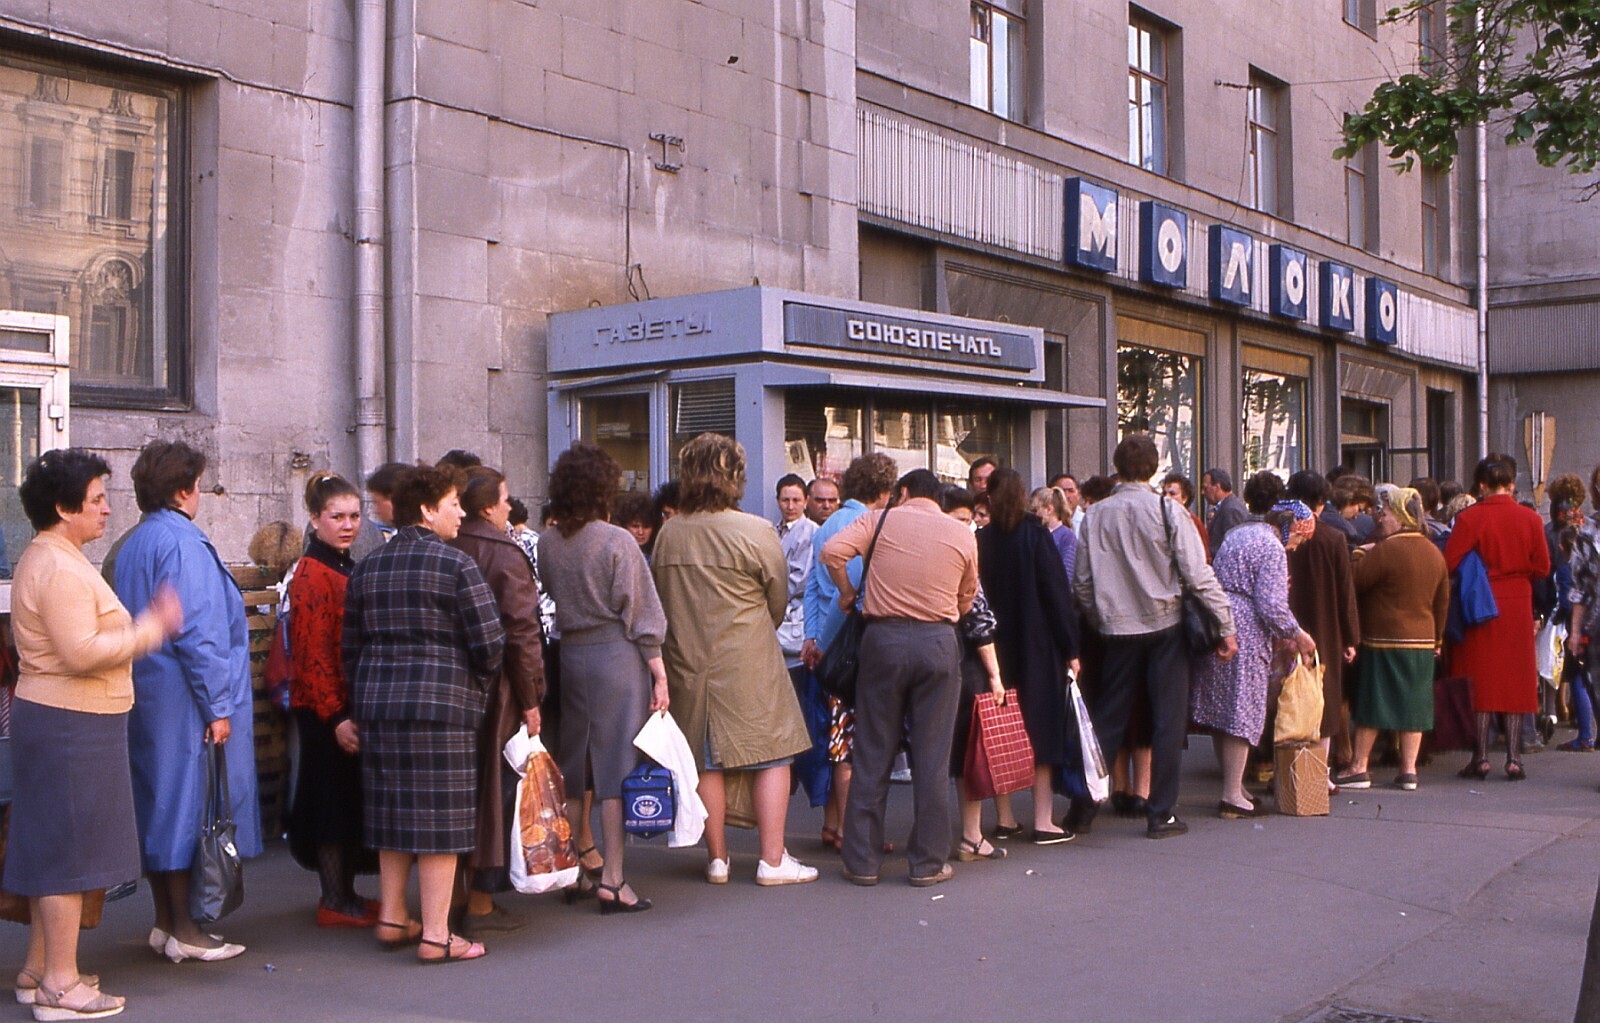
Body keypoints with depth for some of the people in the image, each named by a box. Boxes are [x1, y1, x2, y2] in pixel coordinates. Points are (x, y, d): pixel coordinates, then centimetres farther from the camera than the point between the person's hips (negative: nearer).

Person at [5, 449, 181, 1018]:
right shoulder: (61, 569, -18)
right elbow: (82, 653, -25)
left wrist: (143, 628, 14)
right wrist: (152, 628, -17)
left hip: (47, 714, 11)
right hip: (72, 724, -11)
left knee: (53, 849, 16)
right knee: (68, 849, -4)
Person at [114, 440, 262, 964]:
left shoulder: (131, 545, 14)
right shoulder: (182, 543, -15)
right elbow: (197, 631, -20)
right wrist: (217, 706, -17)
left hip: (144, 696, 9)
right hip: (182, 698, -9)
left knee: (157, 804, 13)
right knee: (184, 803, -3)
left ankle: (165, 921, 21)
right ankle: (184, 931, 2)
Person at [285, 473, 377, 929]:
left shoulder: (347, 569, 14)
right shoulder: (312, 574, -15)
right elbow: (312, 655, -20)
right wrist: (336, 717, -22)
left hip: (349, 706, 9)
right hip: (328, 709, -9)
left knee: (349, 800, 13)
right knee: (336, 796, -3)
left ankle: (342, 894, 22)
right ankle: (336, 903, 6)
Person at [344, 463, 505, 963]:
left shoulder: (367, 567, 11)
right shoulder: (456, 565, -9)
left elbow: (351, 646, 14)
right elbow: (489, 643, -12)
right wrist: (475, 678, 9)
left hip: (376, 702, 7)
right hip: (441, 703, -7)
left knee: (394, 809, 15)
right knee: (439, 814, -1)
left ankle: (392, 919, 23)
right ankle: (435, 935, 1)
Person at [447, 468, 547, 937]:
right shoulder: (505, 554, -14)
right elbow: (521, 632, -16)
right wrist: (530, 700, -10)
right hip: (494, 689, -6)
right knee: (492, 790, 2)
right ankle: (481, 905, 7)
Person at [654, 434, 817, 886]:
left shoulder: (668, 534, -1)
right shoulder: (756, 532, -12)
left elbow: (662, 599, 8)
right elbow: (779, 600, -1)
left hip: (687, 663, 4)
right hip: (747, 663, -4)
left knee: (707, 762, 12)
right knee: (771, 756, 5)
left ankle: (717, 858, 19)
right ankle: (773, 859, 6)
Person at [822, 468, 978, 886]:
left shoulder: (881, 520, 3)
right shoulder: (964, 534, 7)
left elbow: (832, 551, -10)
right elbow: (967, 599, 15)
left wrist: (847, 593, 6)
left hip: (883, 637, 0)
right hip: (938, 643, 0)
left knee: (873, 753, 7)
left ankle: (862, 861, 11)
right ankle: (928, 863, 8)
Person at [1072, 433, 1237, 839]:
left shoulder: (1096, 515, -1)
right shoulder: (1167, 511, -10)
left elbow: (1082, 581, 2)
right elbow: (1198, 575, -10)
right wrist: (1226, 626, -4)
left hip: (1118, 629, 3)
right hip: (1165, 626, -3)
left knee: (1108, 718, 12)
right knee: (1168, 721, 4)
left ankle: (1085, 804, 15)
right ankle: (1161, 814, 7)